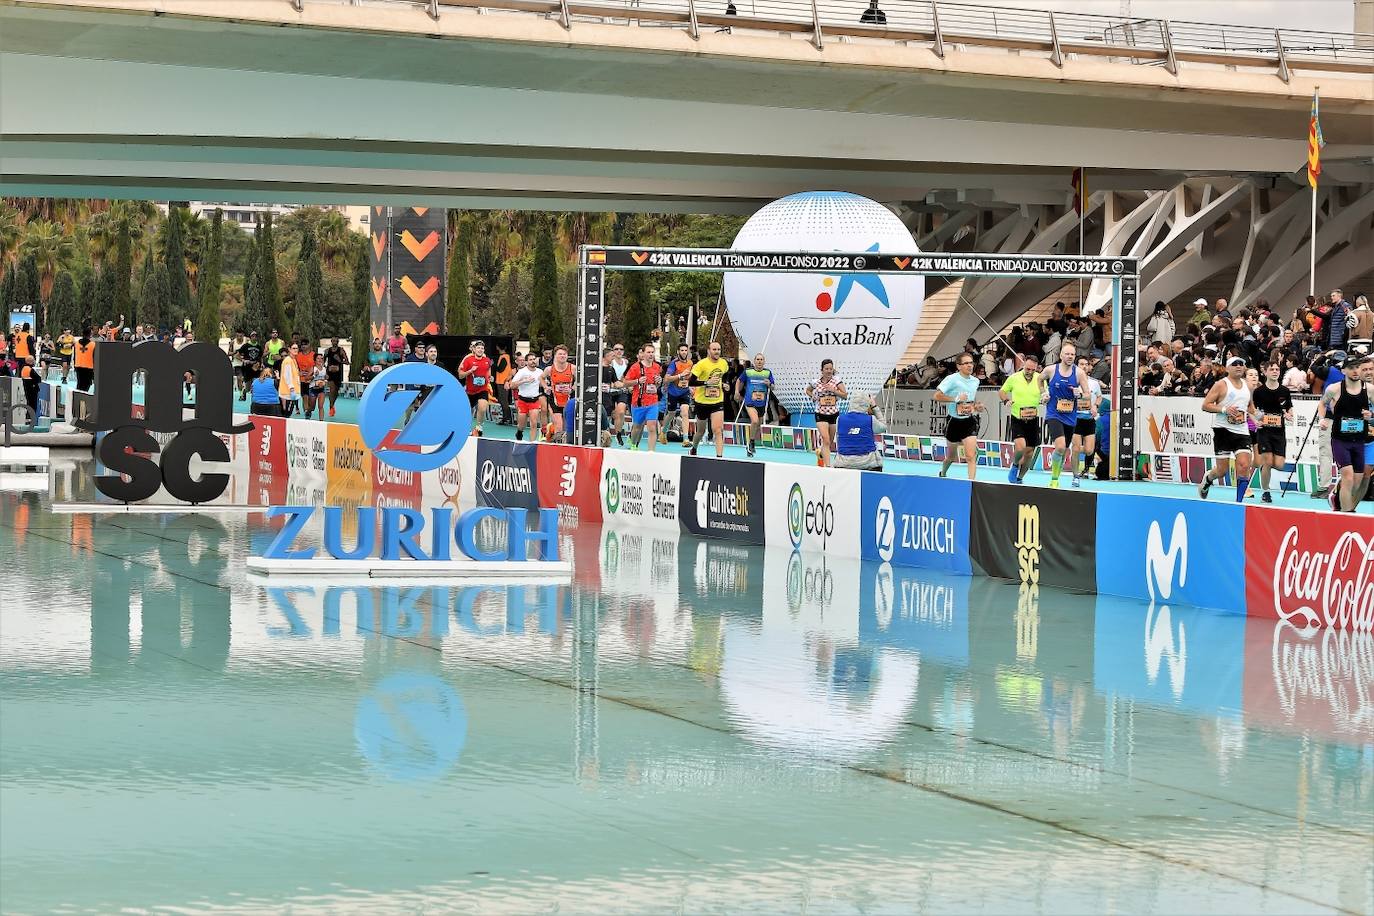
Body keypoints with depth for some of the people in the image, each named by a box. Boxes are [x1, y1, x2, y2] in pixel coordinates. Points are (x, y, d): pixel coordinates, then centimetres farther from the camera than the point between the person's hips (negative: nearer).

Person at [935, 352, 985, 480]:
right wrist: (956, 399, -25)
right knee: (951, 456, 15)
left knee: (971, 456, -13)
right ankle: (942, 474, 45)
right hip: (954, 421, -3)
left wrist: (977, 407, 5)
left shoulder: (975, 381, 6)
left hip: (970, 421, 3)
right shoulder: (952, 379, -13)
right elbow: (937, 396, -21)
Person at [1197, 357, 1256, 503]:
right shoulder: (1221, 384, -5)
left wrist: (1252, 412, 9)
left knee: (1244, 466, -11)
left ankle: (1239, 500, -3)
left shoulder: (1247, 385, 13)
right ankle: (1207, 479, 34)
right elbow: (1205, 405, -9)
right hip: (1223, 430, -4)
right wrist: (1224, 409, -19)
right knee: (1222, 470, 0)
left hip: (1241, 431, 4)